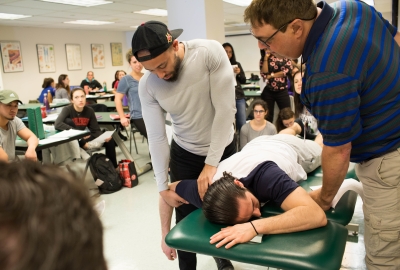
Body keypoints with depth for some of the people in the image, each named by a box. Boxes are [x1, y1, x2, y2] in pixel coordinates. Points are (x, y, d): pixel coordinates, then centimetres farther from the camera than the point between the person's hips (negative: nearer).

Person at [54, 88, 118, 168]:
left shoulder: (89, 111, -5)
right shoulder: (67, 110, -17)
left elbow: (96, 130, -5)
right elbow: (57, 125, -35)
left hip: (82, 139, 4)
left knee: (109, 140, -10)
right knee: (68, 121, -30)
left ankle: (113, 167, 3)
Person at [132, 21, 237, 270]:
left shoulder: (210, 52, -25)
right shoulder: (147, 86, -17)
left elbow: (226, 110, -25)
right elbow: (157, 138, -11)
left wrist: (211, 164, -24)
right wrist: (163, 186, -11)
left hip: (223, 149, -1)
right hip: (184, 155, 1)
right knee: (186, 220, 4)